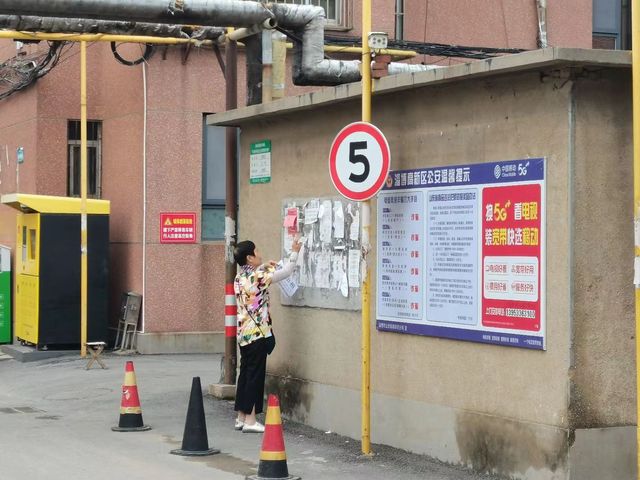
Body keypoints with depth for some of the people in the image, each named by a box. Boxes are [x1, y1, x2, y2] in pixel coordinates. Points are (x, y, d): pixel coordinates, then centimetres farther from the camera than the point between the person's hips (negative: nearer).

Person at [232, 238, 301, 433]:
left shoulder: (240, 278, 8)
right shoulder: (258, 277, -15)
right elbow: (286, 272, -9)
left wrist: (263, 267, 21)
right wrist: (294, 253, 2)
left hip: (243, 334, 8)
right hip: (258, 334, -8)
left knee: (245, 374, 13)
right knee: (255, 376, -4)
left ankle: (241, 418, 18)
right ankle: (250, 421, -2)